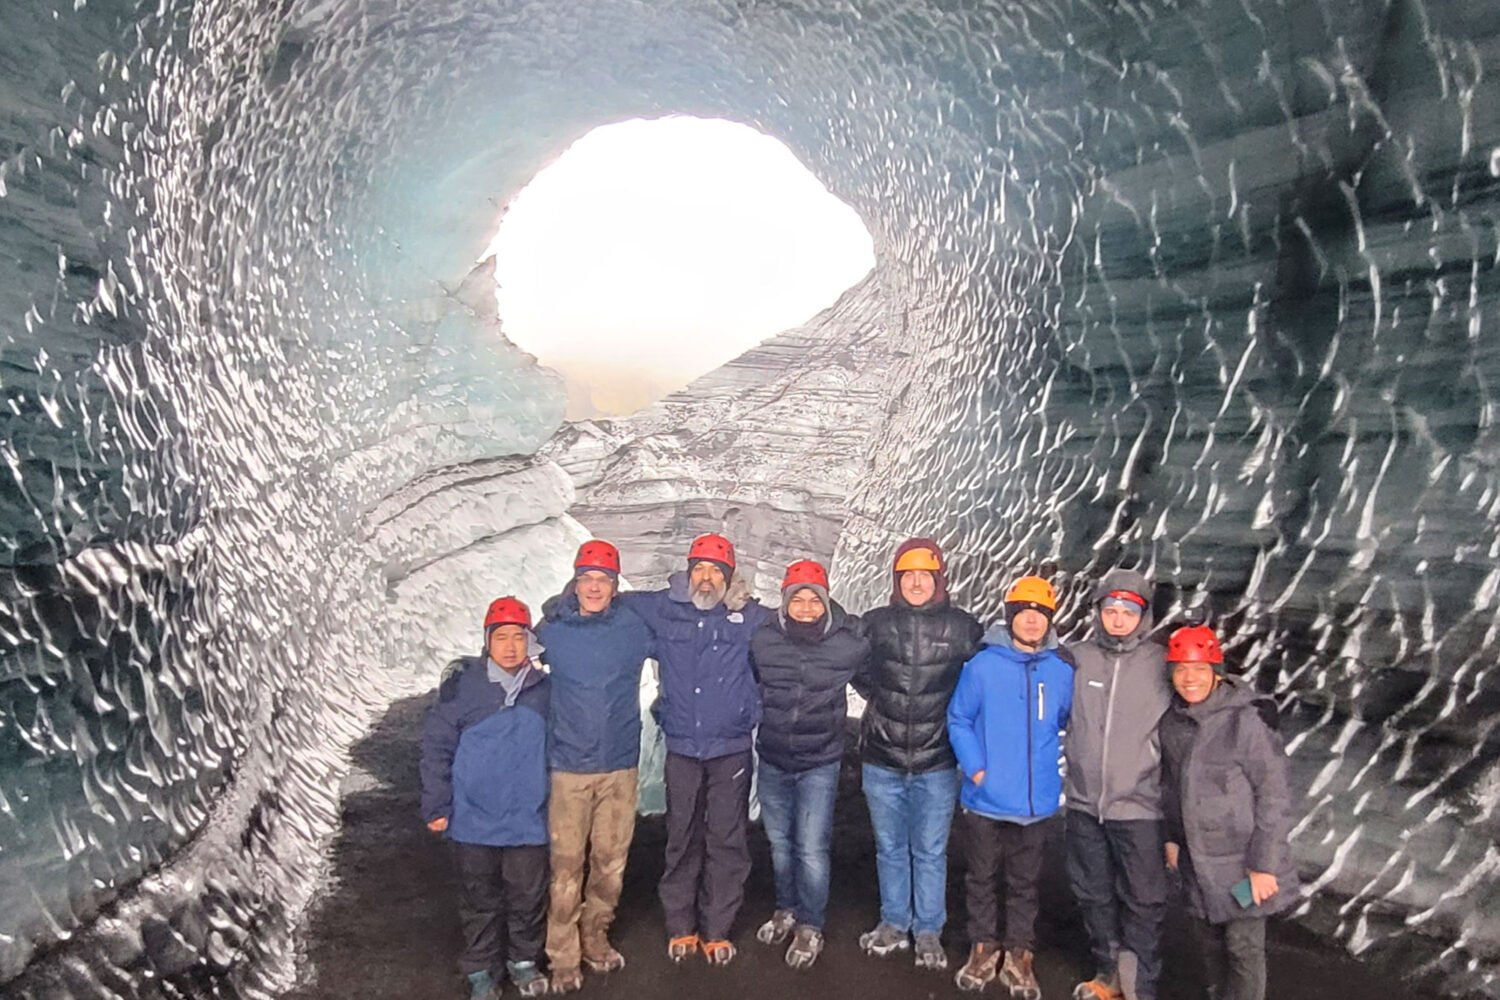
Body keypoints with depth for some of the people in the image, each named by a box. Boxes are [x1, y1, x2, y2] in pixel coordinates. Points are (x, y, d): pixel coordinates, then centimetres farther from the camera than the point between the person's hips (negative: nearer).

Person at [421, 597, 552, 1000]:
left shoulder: (544, 689, 1)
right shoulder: (464, 683, -8)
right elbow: (436, 746, -5)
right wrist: (436, 806, -6)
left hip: (527, 820, 2)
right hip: (474, 819, -2)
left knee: (528, 897, 11)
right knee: (480, 900, 12)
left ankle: (523, 960, 34)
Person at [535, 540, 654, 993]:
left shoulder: (634, 625, 0)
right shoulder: (552, 630, -2)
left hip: (620, 766, 1)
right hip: (568, 767, -1)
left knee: (611, 862, 11)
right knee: (566, 865, 1)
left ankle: (595, 939, 32)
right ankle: (563, 957, 18)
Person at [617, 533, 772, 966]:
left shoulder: (750, 617, -1)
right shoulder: (662, 610, 1)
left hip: (731, 748, 0)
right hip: (681, 747, 1)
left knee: (726, 840, 7)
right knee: (682, 838, 10)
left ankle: (717, 931, 21)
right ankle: (680, 928, 25)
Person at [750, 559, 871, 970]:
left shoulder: (849, 643, -13)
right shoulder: (762, 640, -10)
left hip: (820, 764, -2)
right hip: (772, 761, 3)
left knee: (811, 849, -2)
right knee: (779, 842, 18)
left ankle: (810, 927, 20)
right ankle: (786, 909, 40)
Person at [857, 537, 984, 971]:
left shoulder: (963, 627, -7)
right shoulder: (875, 623, -3)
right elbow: (857, 671, 14)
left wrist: (952, 710, 0)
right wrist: (882, 701, 6)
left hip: (937, 761, -2)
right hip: (882, 759, 2)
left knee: (930, 851, 10)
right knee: (890, 848, 16)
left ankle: (929, 932, 26)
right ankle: (894, 923, 33)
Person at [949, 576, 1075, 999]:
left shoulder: (1062, 671, -3)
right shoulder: (982, 665, -10)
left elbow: (1068, 726, 9)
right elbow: (958, 720, -4)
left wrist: (1058, 772, 0)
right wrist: (975, 768, -12)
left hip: (1035, 800, 2)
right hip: (985, 798, -1)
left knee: (1025, 882, 16)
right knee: (982, 877, 14)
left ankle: (1019, 956, 31)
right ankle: (983, 949, 32)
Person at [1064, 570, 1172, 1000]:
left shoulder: (1160, 664, -6)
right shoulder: (1078, 658, -1)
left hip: (1139, 806, -3)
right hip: (1084, 803, 3)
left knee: (1143, 900, 7)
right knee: (1094, 894, 16)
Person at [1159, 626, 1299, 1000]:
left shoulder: (1244, 720, -19)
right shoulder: (1172, 722, 1)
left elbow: (1274, 796, -17)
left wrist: (1264, 864, -16)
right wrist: (1172, 837, 13)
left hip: (1242, 860, -6)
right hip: (1196, 859, 6)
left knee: (1243, 946, 3)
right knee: (1206, 937, 19)